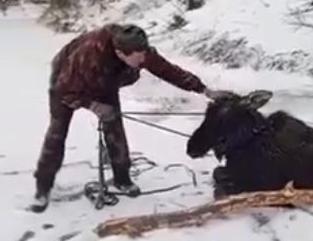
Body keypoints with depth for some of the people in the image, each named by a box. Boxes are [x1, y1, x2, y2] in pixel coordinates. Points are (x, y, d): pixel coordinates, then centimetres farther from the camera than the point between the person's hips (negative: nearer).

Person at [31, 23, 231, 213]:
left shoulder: (142, 52, -32)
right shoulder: (88, 54, -46)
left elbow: (169, 70, -22)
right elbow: (64, 90, -32)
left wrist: (204, 90, -24)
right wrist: (92, 105, -35)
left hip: (104, 85, 4)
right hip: (67, 82, -4)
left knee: (115, 128, -3)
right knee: (57, 132, -2)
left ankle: (122, 178, 15)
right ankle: (43, 187, 10)